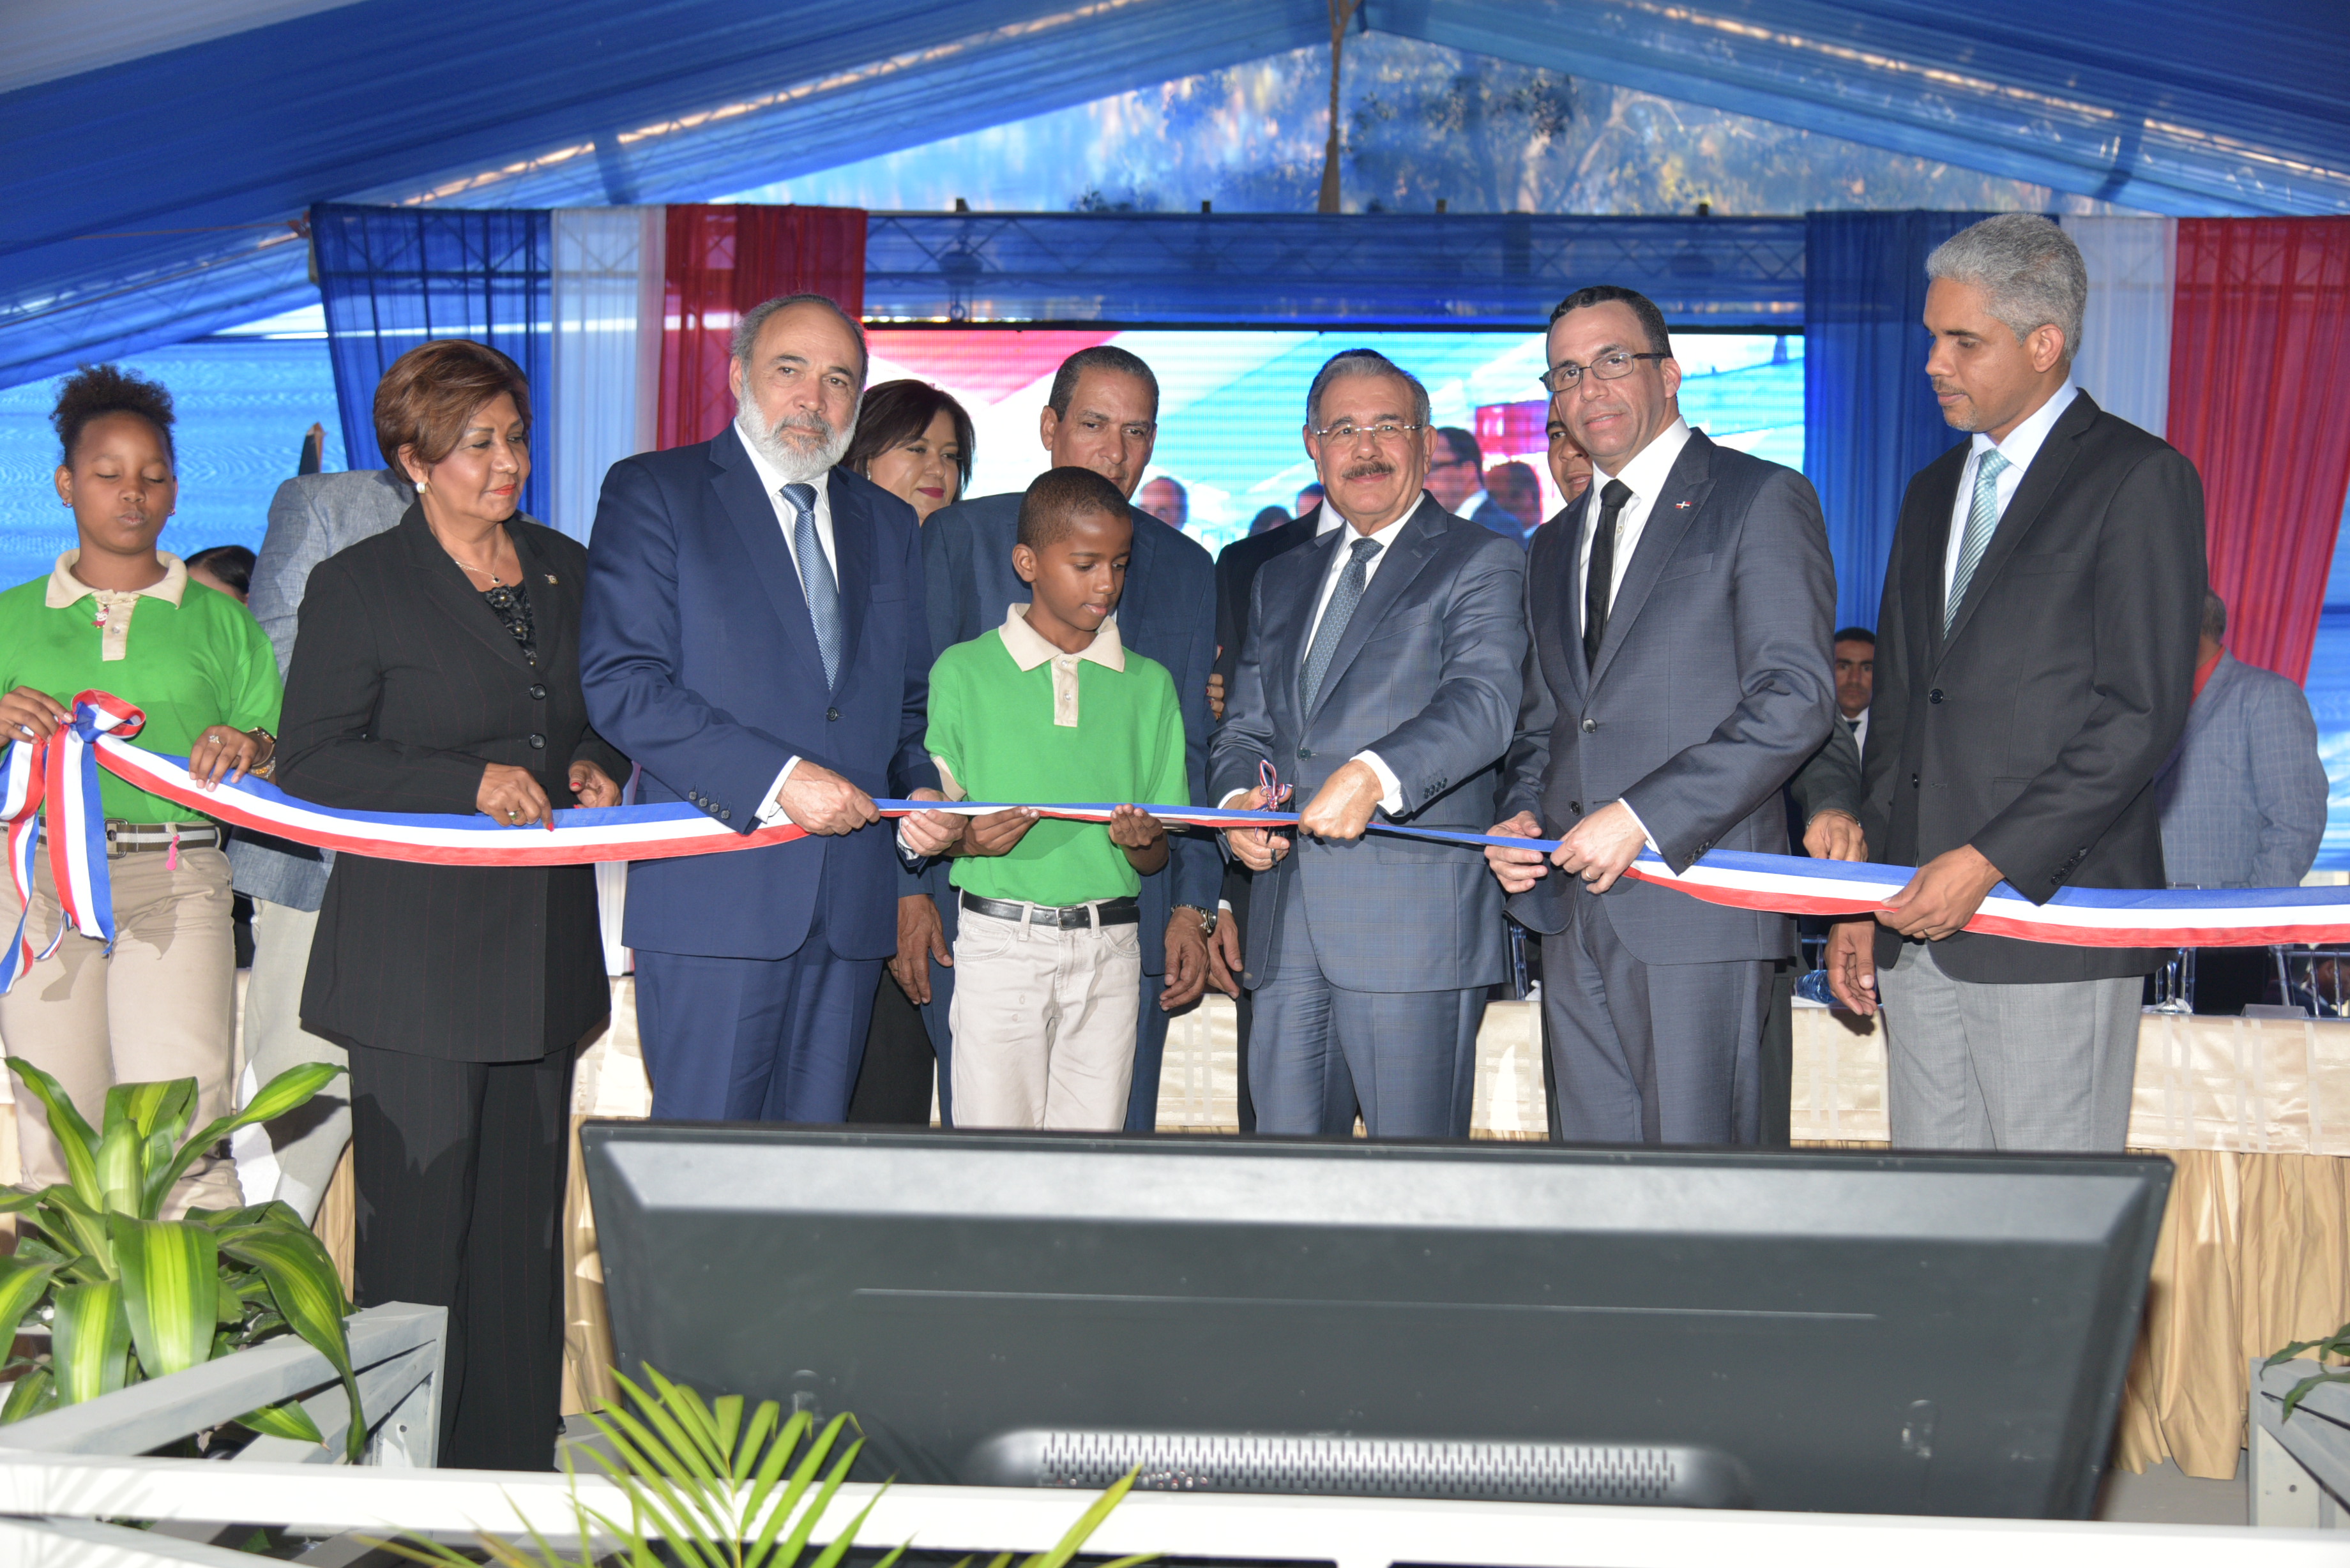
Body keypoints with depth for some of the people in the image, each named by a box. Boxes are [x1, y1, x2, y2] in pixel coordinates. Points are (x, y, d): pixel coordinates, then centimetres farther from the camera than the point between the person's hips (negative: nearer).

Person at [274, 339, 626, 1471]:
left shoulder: (565, 571, 14)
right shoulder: (359, 584, -2)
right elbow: (311, 761, -6)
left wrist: (596, 770, 2)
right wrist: (469, 784, -15)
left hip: (543, 945, 5)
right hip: (413, 959, -5)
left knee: (526, 1221, 8)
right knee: (418, 1227, -3)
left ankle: (515, 1470, 18)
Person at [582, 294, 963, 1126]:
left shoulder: (887, 523, 19)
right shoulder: (653, 492, 1)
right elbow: (620, 682, -9)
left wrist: (921, 792, 1)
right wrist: (778, 778, -17)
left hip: (853, 902, 5)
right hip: (716, 896, -5)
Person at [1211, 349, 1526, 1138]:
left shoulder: (1482, 562, 2)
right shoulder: (1279, 579, 23)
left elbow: (1484, 703, -14)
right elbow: (1243, 727, 22)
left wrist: (1376, 774, -30)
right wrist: (1239, 794, -1)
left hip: (1415, 924, -6)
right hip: (1286, 923, 6)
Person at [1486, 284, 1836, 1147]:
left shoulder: (1761, 500, -1)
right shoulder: (1554, 547, 22)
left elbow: (1796, 697, -11)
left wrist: (1642, 817, -17)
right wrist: (1521, 816, 6)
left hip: (1698, 892, -6)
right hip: (1574, 913, 7)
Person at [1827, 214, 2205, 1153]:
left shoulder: (2141, 479, -4)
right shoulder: (1934, 491, 20)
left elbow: (2143, 716, -11)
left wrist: (1990, 861, -16)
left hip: (2053, 911, -7)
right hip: (1917, 920, 7)